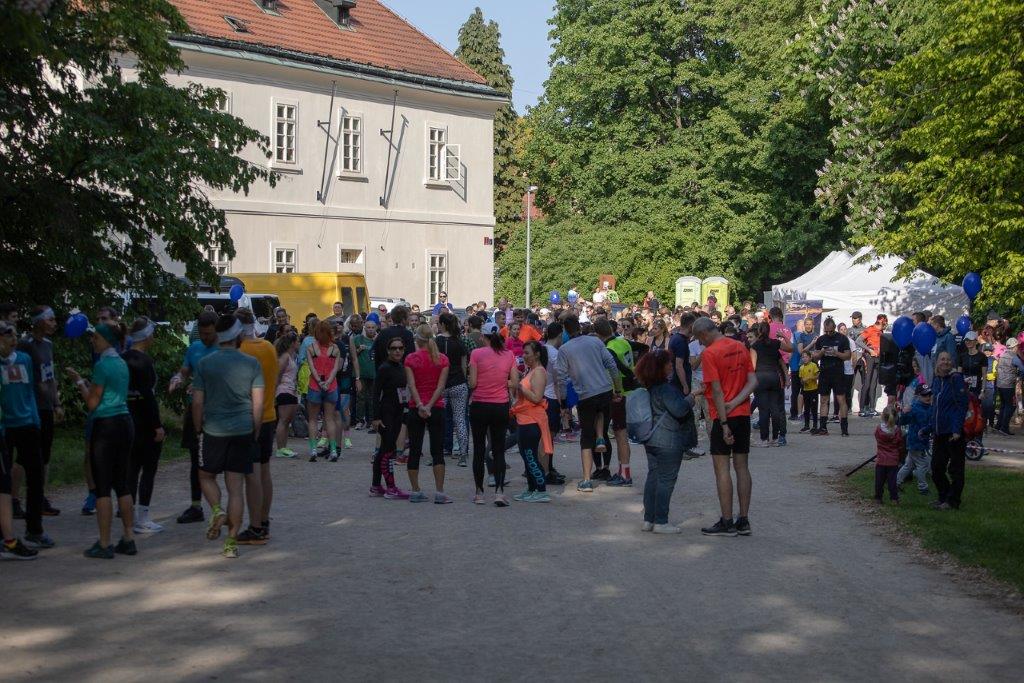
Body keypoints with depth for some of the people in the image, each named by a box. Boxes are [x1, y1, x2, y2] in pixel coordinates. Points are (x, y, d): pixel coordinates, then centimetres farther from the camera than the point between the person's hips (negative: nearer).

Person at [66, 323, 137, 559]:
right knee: (122, 484, 12)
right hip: (125, 423, 8)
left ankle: (104, 545, -1)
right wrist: (85, 382, 22)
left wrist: (79, 382, 2)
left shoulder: (102, 365, -12)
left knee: (102, 486, -2)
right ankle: (128, 540, 14)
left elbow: (92, 403, -10)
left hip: (106, 426, -8)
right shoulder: (122, 364, 13)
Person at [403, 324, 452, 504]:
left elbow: (411, 385, -12)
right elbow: (441, 385, -9)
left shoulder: (410, 359, -3)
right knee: (437, 451, 3)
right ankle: (439, 492, -2)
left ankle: (415, 491, 8)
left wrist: (420, 406, -18)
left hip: (416, 408, 0)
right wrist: (429, 406, -13)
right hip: (437, 408, 0)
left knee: (414, 450, 6)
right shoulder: (442, 359, 0)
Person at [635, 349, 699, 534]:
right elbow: (679, 410, -25)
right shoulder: (666, 388, -20)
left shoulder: (650, 387, 10)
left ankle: (648, 519, 16)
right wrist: (692, 395, -15)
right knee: (666, 479, -3)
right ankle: (661, 522, -1)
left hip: (651, 440, 9)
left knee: (653, 477, 12)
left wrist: (688, 396, 18)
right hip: (668, 441, -9)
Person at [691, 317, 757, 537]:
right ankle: (744, 521, 12)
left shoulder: (709, 353, -13)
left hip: (724, 417, -7)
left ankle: (727, 523, -1)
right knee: (742, 466, 10)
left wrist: (724, 423, -15)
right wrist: (734, 403, -6)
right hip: (743, 414, 7)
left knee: (722, 467, -2)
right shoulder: (741, 347, 8)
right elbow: (753, 381, 3)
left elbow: (717, 391, -17)